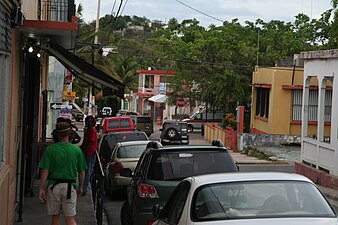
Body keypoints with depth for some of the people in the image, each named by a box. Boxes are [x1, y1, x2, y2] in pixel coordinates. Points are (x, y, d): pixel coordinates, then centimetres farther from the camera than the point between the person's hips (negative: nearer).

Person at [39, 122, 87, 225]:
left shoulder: (50, 150, -5)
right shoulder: (77, 150, -2)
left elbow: (45, 171, -8)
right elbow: (81, 173, 3)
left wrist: (41, 189, -3)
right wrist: (80, 187, 18)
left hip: (53, 186, 0)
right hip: (70, 186, 0)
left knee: (55, 216, 13)